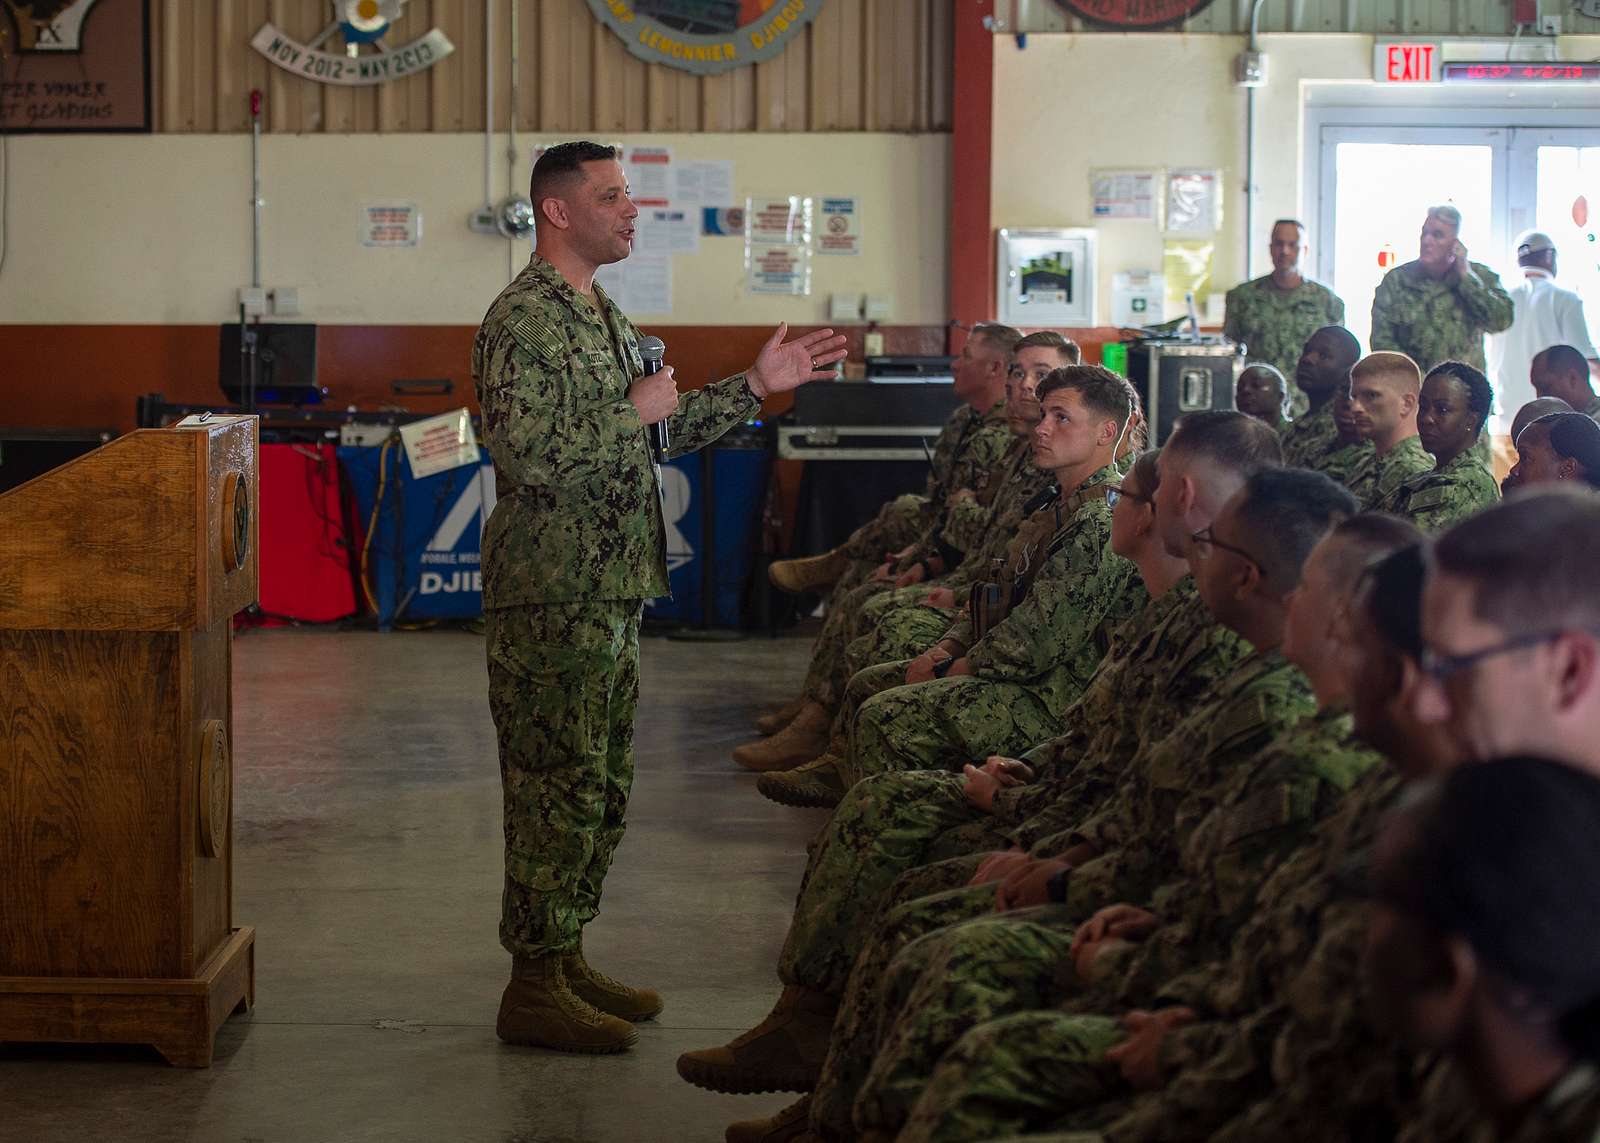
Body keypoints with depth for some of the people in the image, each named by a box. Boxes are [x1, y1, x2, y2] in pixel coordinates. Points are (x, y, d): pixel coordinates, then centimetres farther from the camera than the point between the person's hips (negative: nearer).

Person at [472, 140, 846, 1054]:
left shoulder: (602, 316, 17)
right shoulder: (523, 321, -15)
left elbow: (664, 430, 25)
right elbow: (528, 455, -25)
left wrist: (755, 387, 17)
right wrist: (633, 409, -16)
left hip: (611, 593, 10)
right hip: (551, 599, -10)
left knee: (604, 786, 14)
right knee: (559, 789, -6)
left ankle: (566, 958, 24)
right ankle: (533, 988, 2)